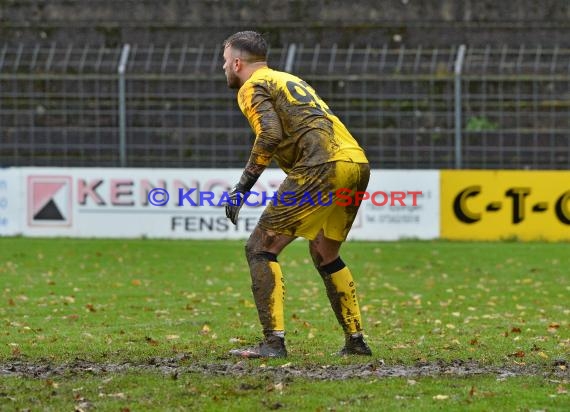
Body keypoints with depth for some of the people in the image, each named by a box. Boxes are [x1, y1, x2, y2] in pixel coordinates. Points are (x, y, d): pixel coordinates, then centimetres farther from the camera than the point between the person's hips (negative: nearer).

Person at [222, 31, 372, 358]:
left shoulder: (252, 87, 5)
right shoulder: (291, 79, 31)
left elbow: (271, 134, -12)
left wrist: (243, 187, -10)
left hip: (323, 165, -8)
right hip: (358, 163, 8)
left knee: (260, 248, -2)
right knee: (324, 254, 25)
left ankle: (274, 341, -12)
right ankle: (356, 340, 22)